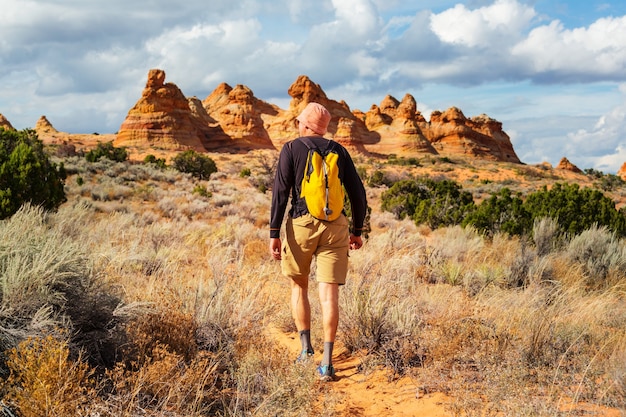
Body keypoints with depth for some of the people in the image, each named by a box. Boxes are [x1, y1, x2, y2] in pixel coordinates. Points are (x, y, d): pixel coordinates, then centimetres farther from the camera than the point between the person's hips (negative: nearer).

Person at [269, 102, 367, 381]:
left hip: (302, 223, -1)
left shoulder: (291, 149, 3)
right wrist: (357, 230, 20)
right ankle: (327, 362, -7)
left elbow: (280, 192, -6)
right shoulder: (339, 151, 12)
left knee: (299, 285, 20)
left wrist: (274, 234, -6)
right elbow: (358, 193, 10)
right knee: (329, 293, -2)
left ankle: (305, 346, 18)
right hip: (335, 226, 2)